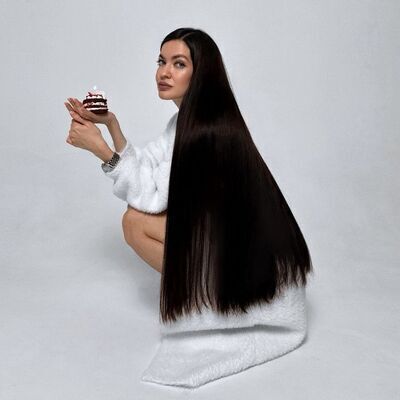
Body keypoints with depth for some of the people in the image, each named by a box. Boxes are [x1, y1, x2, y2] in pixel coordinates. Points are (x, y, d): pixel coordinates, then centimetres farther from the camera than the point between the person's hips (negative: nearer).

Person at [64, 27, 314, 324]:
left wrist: (100, 148, -17)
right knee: (138, 216, 10)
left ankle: (204, 294, 1)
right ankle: (199, 285, 14)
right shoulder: (186, 121, 7)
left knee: (136, 221, -9)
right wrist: (110, 122, -4)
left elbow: (152, 197, -19)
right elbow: (144, 170, 2)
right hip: (232, 237, 9)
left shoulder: (207, 128, -23)